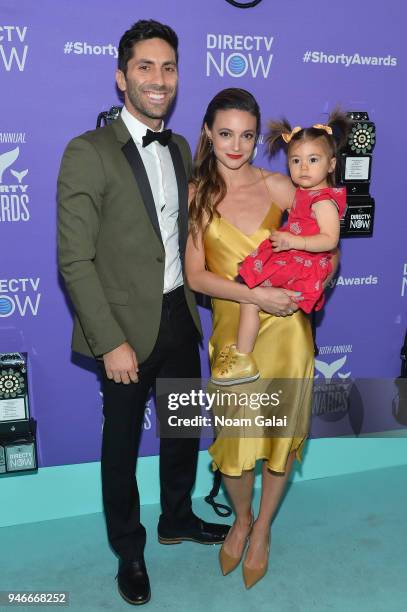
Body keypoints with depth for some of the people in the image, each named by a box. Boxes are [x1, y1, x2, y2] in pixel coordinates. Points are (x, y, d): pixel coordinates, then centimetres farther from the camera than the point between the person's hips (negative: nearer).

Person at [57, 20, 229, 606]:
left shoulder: (180, 149, 9)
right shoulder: (89, 152, -13)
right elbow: (75, 260, -16)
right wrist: (112, 341, -19)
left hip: (180, 316, 7)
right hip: (128, 327, -6)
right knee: (122, 441, 12)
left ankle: (178, 519, 46)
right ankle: (129, 548, 36)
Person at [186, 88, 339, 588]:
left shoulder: (277, 186, -1)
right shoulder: (195, 193, -1)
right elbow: (195, 275, -6)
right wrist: (256, 295, -17)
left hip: (283, 329, 1)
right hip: (231, 330, 0)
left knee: (280, 434, 11)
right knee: (233, 438, 7)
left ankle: (262, 528, 38)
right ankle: (241, 517, 40)